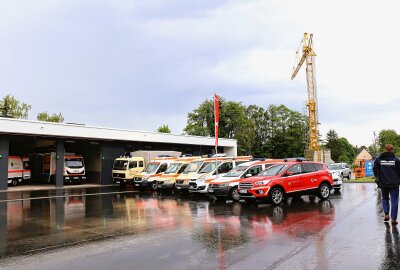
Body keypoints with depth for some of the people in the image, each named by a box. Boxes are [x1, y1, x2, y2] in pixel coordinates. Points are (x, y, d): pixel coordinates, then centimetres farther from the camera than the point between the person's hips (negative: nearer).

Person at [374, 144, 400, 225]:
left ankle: (386, 215, 11)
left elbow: (375, 170, 0)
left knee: (385, 198, 20)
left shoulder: (378, 159, -3)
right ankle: (393, 219, 4)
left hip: (383, 183, 2)